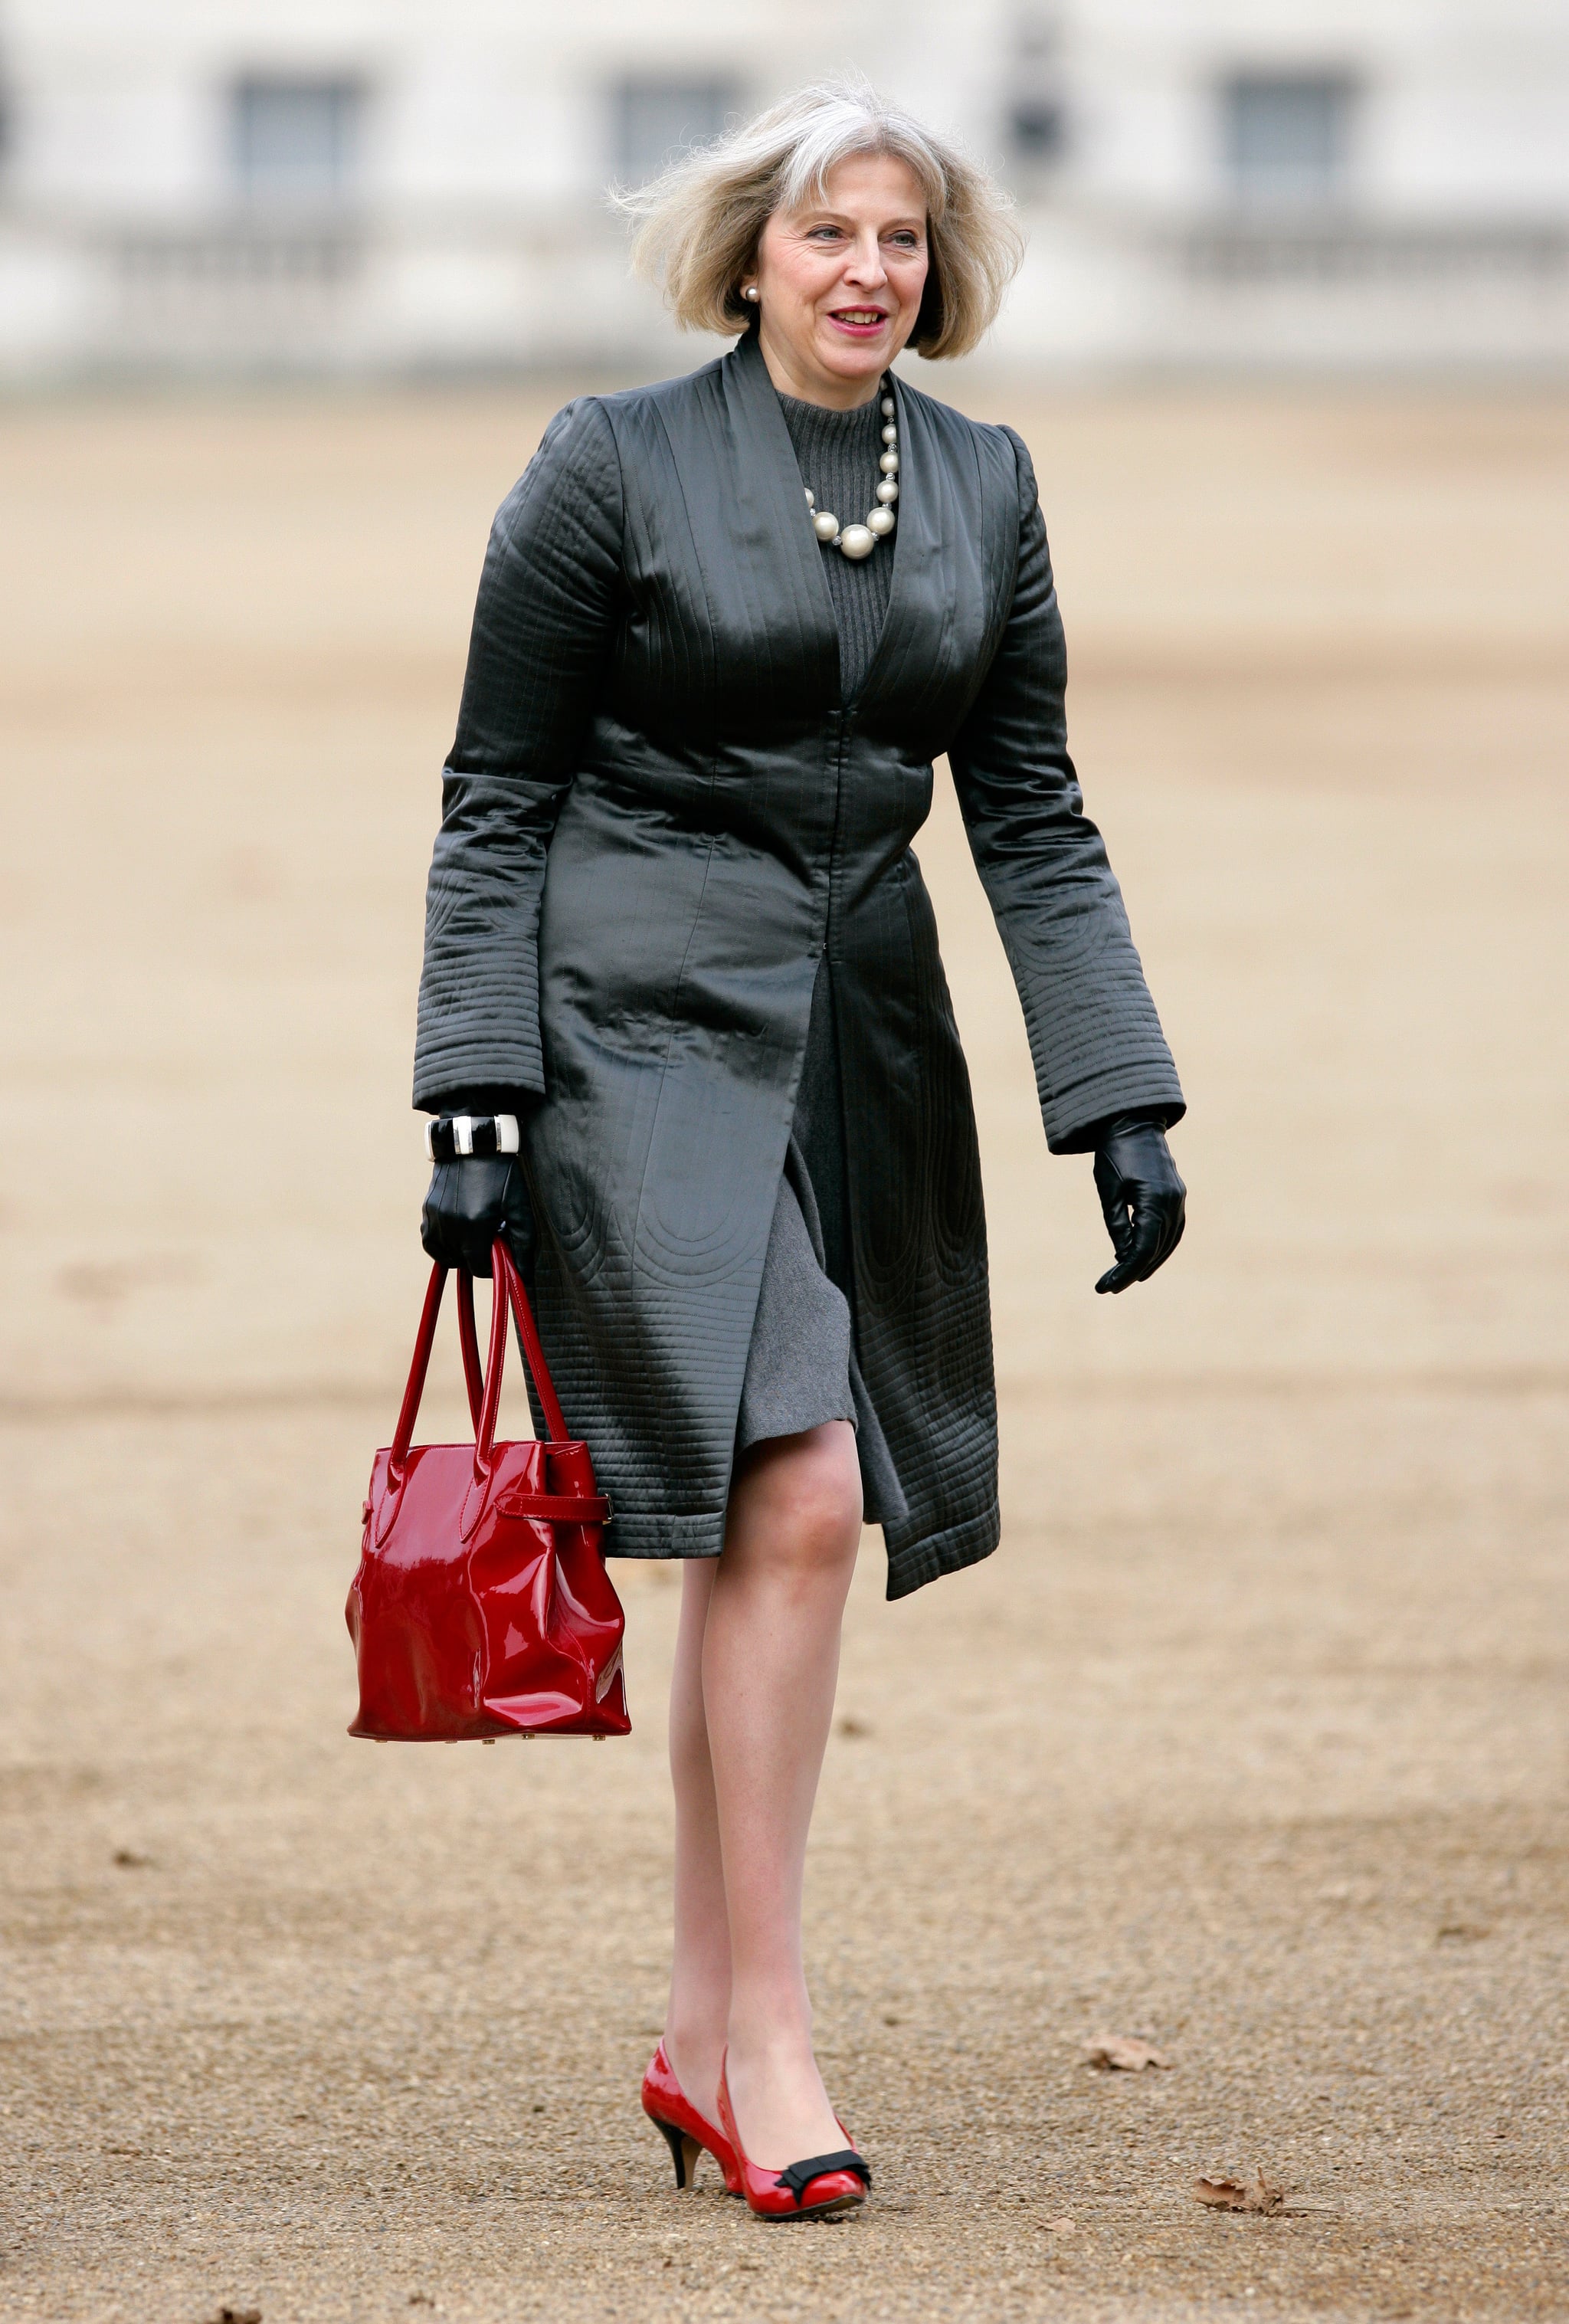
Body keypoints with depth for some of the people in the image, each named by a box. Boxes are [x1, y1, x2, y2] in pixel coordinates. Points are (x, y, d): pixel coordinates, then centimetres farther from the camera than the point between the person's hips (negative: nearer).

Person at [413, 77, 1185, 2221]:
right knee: (793, 1490, -16)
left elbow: (1031, 813, 10)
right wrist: (481, 1105, -8)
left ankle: (701, 2043, 15)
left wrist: (1123, 1111, 3)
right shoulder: (614, 467, -4)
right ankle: (767, 2031, -12)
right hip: (647, 1022, -5)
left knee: (758, 1528, 7)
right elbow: (496, 800, -2)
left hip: (865, 1039, 5)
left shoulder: (982, 488, 9)